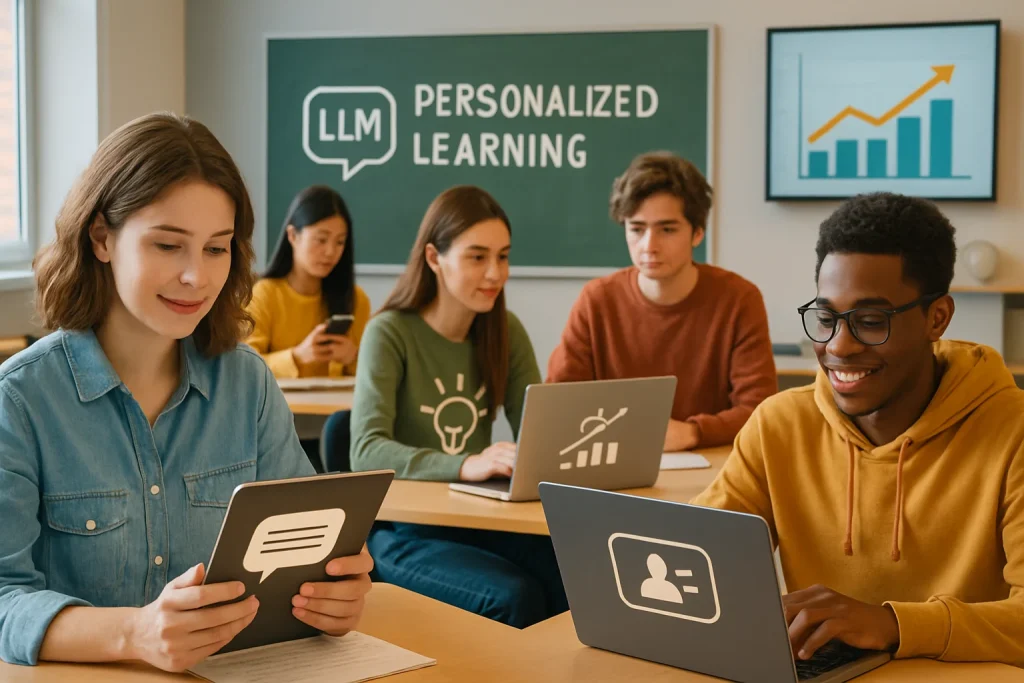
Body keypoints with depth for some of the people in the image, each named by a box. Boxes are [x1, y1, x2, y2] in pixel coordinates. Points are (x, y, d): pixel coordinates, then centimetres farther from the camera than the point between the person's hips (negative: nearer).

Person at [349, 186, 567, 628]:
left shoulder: (507, 332, 6)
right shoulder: (390, 333, -10)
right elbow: (367, 451, -22)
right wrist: (465, 465, -39)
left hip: (480, 520, 5)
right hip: (402, 530, -4)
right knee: (516, 598, -29)